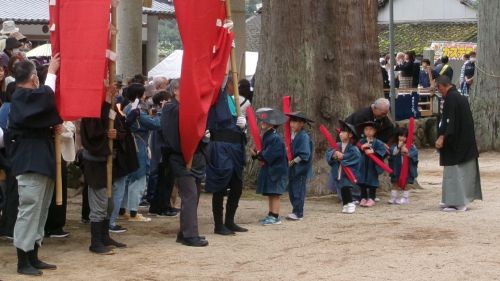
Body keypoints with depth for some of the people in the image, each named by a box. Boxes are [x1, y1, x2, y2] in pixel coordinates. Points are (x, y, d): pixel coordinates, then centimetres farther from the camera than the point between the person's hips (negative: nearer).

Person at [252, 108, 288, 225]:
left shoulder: (275, 138, -17)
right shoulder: (266, 136, 11)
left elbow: (270, 154, -24)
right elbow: (263, 152, 13)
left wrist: (260, 155, -14)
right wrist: (256, 153, -6)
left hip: (275, 170, -9)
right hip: (268, 170, 9)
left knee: (274, 193, -7)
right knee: (269, 194, 13)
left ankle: (275, 217, -4)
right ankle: (271, 215, 20)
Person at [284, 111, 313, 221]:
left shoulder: (304, 136, -15)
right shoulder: (293, 135, 11)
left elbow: (304, 154, -19)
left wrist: (293, 161, -15)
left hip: (300, 168, -9)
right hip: (293, 168, 9)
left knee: (298, 190, -5)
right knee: (292, 190, 12)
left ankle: (298, 213, -1)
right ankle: (296, 211, 20)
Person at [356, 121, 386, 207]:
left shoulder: (378, 142, -3)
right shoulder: (361, 141, 4)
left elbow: (382, 151, -12)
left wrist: (373, 152, -21)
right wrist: (362, 148, -18)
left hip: (373, 165, -3)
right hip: (363, 165, 3)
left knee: (372, 181, 1)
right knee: (362, 182, 7)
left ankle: (371, 198, 7)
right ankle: (363, 198, 16)